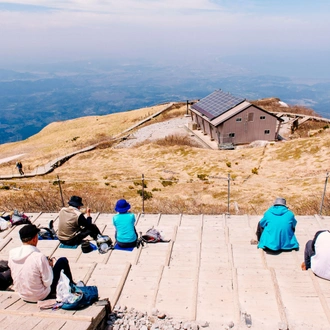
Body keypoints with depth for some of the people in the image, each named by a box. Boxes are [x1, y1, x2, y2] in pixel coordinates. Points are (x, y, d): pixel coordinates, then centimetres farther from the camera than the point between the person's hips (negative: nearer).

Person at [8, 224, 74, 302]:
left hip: (22, 295, 6)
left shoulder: (12, 253, -12)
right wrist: (49, 266, -4)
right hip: (41, 296, -6)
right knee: (63, 261, 5)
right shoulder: (39, 257, -29)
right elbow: (48, 283, -21)